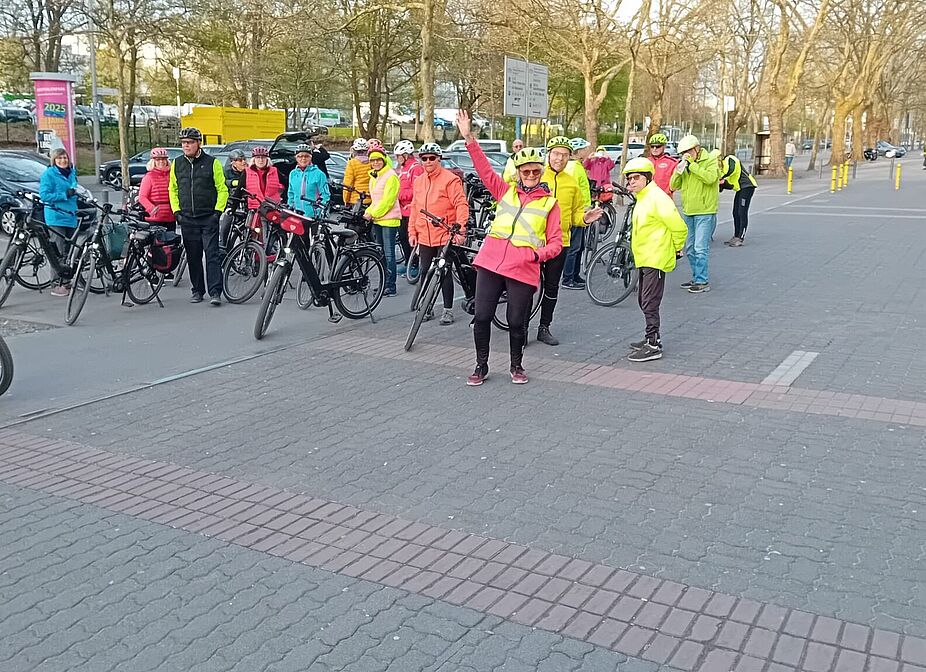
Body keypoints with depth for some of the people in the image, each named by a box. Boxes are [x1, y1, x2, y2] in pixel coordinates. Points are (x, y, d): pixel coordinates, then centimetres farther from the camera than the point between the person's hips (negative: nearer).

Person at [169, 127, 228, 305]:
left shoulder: (212, 163, -1)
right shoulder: (176, 164, 9)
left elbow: (222, 189, 1)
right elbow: (173, 189, 18)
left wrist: (217, 210, -8)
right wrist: (176, 210, 7)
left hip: (209, 218, -4)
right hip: (187, 219, 4)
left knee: (212, 255, -8)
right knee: (193, 257, 9)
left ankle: (215, 292, -9)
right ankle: (197, 291, 19)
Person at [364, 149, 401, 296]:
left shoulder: (391, 176, -11)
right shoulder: (373, 176, 16)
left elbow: (387, 200, -16)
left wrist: (373, 213, -14)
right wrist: (368, 212, 6)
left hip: (389, 219, -9)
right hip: (376, 219, 9)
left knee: (388, 253, -7)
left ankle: (391, 287, -4)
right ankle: (383, 284, 18)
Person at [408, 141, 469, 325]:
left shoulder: (450, 179, -8)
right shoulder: (418, 181, 12)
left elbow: (461, 204, -14)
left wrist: (460, 226, -26)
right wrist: (412, 231, 13)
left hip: (445, 235, -6)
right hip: (425, 236, 6)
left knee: (445, 273, 1)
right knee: (424, 272, 10)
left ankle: (448, 310, 12)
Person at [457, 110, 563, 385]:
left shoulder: (550, 202, 8)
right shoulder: (506, 191, 15)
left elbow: (556, 241, 4)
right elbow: (484, 169, 6)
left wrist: (540, 253, -16)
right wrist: (469, 139, -3)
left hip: (524, 269, -2)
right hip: (490, 262, 2)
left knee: (516, 322, 4)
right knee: (482, 316, 2)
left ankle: (516, 366, 26)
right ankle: (481, 366, 18)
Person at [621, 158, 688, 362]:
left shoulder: (657, 198, -18)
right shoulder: (642, 198, 13)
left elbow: (679, 227, -19)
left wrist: (677, 248, -6)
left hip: (655, 260, -10)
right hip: (645, 259, 10)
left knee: (650, 303, -8)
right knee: (644, 301, 17)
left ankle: (653, 346, -4)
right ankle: (651, 338, 28)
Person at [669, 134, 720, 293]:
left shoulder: (711, 160, -5)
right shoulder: (685, 164, 13)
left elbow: (710, 178, -24)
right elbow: (673, 186, 8)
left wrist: (692, 165, -20)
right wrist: (680, 168, -7)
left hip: (705, 212, -7)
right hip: (688, 212, 7)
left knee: (700, 249, -11)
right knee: (690, 249, 13)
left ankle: (703, 282, -6)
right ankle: (696, 278, 23)